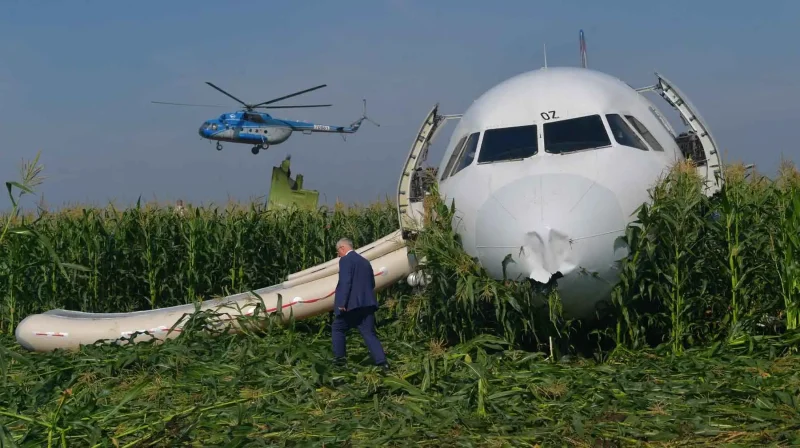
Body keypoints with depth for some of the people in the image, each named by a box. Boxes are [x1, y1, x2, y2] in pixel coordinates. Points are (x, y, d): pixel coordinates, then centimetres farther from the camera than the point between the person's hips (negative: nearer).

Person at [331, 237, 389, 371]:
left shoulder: (345, 260, -7)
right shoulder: (365, 261, 18)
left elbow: (345, 282, -17)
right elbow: (372, 283, 20)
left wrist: (342, 303, -17)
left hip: (351, 304, -7)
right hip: (367, 303, 7)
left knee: (338, 329, 14)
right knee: (369, 333, 3)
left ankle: (339, 358, 16)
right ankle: (381, 361, -8)